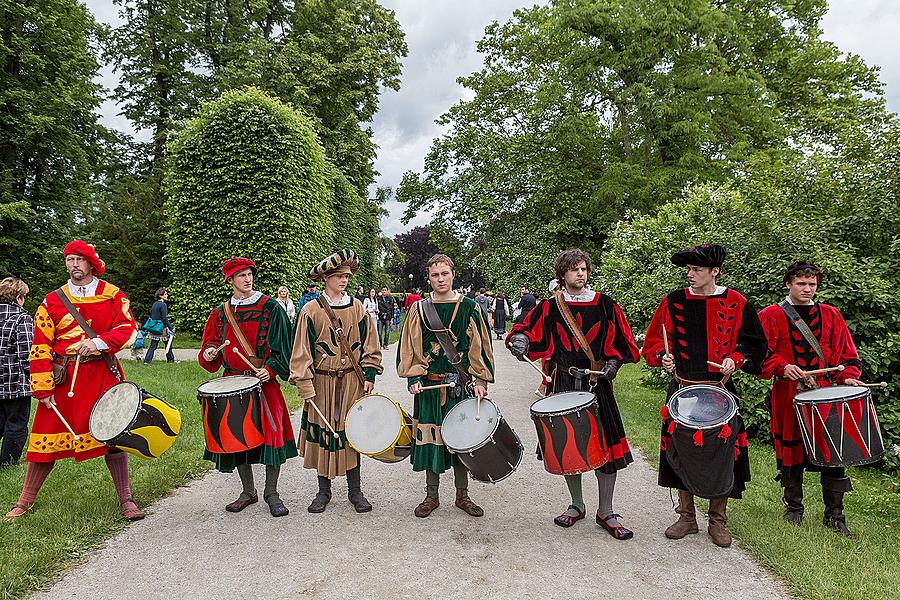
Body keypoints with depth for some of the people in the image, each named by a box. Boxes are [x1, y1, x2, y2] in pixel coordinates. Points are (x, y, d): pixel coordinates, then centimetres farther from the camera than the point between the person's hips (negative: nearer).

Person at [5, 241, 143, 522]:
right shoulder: (52, 301, 6)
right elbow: (40, 348, 3)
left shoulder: (113, 295, 4)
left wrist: (98, 342, -22)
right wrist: (43, 389, -4)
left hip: (103, 374, -1)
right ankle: (25, 501, 24)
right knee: (48, 437, 5)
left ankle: (125, 499, 10)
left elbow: (127, 329, -4)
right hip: (63, 377, 1)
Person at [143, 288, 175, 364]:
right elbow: (165, 319, -19)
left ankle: (147, 360, 1)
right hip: (161, 328, -7)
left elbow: (151, 316, 16)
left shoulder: (154, 304, 10)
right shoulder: (163, 305, -14)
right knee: (168, 343, 11)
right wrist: (171, 328, -15)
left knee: (153, 345, 7)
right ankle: (170, 359, 20)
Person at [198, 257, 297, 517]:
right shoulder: (220, 313, 9)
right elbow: (210, 345, 17)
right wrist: (208, 354, -5)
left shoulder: (270, 308, -2)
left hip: (264, 382, -3)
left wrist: (270, 369, -16)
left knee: (272, 434, -7)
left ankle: (271, 493, 11)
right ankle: (248, 491, 25)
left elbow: (282, 346, -3)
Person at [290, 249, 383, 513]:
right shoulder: (311, 311, -4)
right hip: (322, 382, -1)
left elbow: (370, 345, 8)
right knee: (323, 433, 6)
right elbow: (302, 351, -4)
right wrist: (305, 385, -9)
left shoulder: (357, 308, 4)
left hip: (352, 382, 2)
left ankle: (355, 491, 20)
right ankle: (324, 491, 23)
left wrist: (369, 375, 1)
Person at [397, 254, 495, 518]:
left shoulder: (470, 308, 0)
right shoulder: (418, 310, 2)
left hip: (462, 385, 0)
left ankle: (462, 495, 25)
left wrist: (479, 381, -5)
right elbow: (409, 348, 5)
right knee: (430, 437, 6)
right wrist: (414, 377, -6)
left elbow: (480, 347, 2)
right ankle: (431, 495, 23)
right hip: (428, 385, 0)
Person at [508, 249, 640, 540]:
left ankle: (605, 512, 16)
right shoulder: (549, 307, 3)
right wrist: (520, 339, -21)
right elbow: (527, 329, 1)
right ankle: (576, 505, 29)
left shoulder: (604, 304, 2)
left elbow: (620, 343, 8)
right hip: (564, 384, 1)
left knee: (606, 445, -1)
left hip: (597, 383, 0)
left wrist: (613, 362, -8)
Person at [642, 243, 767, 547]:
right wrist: (663, 356, -10)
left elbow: (753, 343, 5)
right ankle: (686, 516, 23)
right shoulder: (674, 302, 3)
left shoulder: (735, 303, -1)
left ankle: (718, 520, 21)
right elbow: (654, 340, 9)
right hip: (682, 389, 2)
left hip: (719, 390, -1)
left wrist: (734, 359, -12)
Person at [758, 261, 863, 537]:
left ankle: (834, 516, 16)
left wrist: (848, 377, -4)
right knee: (790, 452, 6)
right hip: (788, 397, -2)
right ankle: (793, 509, 23)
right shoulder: (771, 316, 2)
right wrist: (782, 367, -19)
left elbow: (845, 353, 12)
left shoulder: (830, 315, 12)